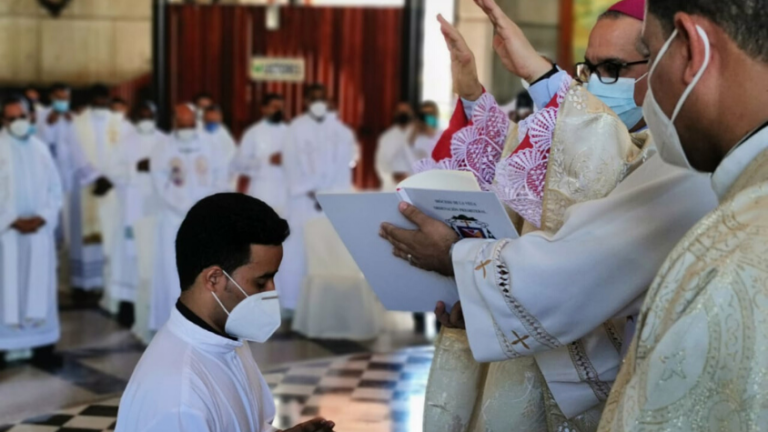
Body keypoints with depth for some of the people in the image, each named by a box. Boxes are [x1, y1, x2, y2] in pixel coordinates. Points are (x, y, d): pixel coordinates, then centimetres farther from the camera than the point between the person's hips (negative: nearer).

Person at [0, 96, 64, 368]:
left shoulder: (40, 149, 10)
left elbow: (55, 187, 9)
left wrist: (43, 217, -5)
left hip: (39, 229, 4)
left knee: (40, 287, 4)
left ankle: (43, 347, 9)